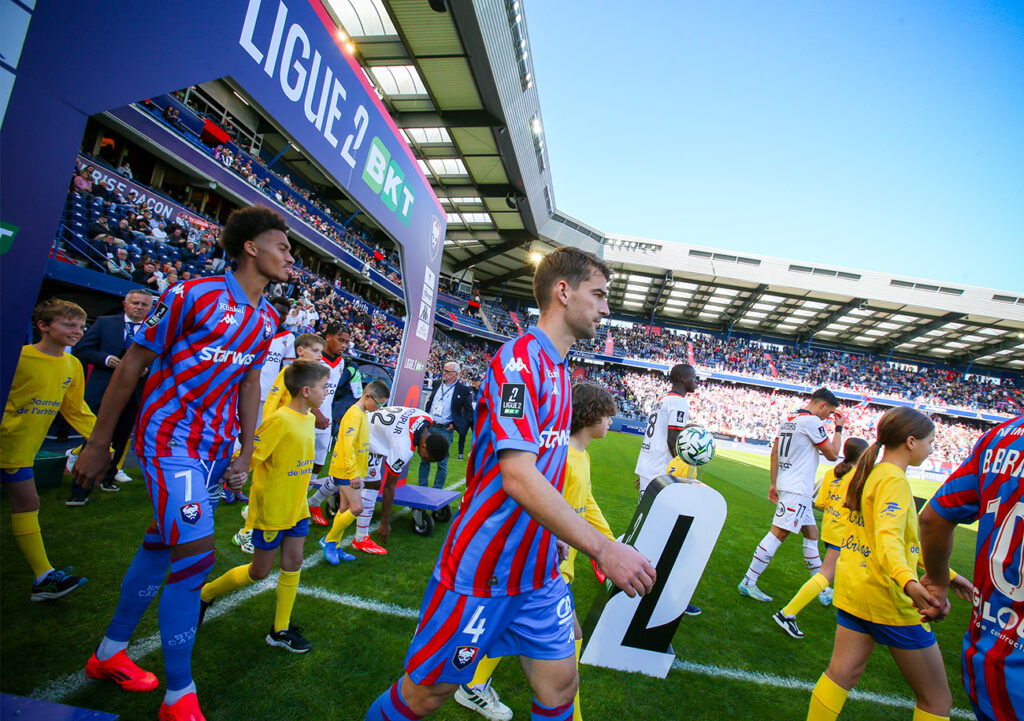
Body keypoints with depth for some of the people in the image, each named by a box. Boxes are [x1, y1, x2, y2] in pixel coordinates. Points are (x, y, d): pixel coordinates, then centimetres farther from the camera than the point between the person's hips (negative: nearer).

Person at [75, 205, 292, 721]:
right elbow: (132, 364, -7)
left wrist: (245, 455, 11)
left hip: (216, 447, 7)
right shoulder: (195, 295, -14)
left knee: (160, 546, 18)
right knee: (196, 554, -12)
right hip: (168, 439, -7)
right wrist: (98, 443, -3)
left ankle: (109, 653, 39)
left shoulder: (268, 319, 6)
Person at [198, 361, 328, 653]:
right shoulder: (279, 420, -24)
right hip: (271, 509, -7)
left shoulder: (308, 418, 2)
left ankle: (281, 630, 24)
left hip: (296, 507, 7)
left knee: (293, 564, 10)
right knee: (259, 571, 9)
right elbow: (247, 457, -23)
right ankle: (205, 594, 35)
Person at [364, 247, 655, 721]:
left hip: (538, 572, 8)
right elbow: (519, 476, -29)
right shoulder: (520, 357, -20)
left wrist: (562, 540, 17)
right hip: (481, 572, -8)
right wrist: (603, 548, -28)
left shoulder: (558, 370, 9)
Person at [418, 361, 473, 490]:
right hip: (429, 426, 5)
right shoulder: (437, 384, 10)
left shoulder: (463, 390, -6)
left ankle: (437, 489, 14)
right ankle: (422, 487, 21)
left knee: (442, 462, 1)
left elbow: (469, 412, -1)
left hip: (445, 430, -5)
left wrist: (456, 425, -7)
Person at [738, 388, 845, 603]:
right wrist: (839, 428, 7)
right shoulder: (812, 421, -12)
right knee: (778, 533, -9)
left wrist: (774, 483, 20)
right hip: (797, 489, -10)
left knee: (811, 533, 18)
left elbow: (774, 452, 16)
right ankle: (748, 583, -8)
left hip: (786, 486, 10)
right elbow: (832, 454, -5)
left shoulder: (787, 419, 14)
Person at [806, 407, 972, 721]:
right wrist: (908, 582, -48)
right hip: (888, 600, -8)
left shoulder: (870, 474, 11)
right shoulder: (894, 480, -17)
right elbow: (888, 537, -31)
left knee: (841, 674, 13)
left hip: (853, 588, 8)